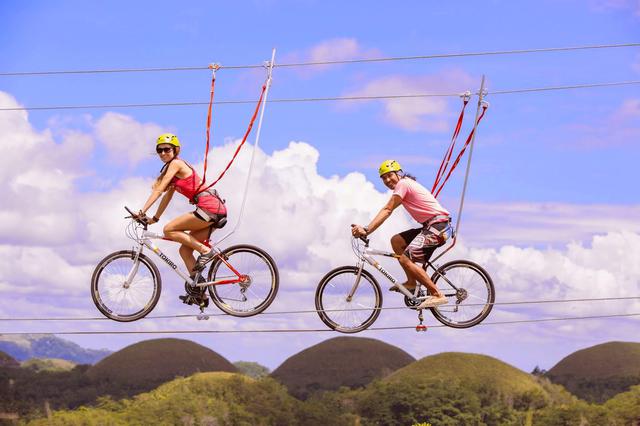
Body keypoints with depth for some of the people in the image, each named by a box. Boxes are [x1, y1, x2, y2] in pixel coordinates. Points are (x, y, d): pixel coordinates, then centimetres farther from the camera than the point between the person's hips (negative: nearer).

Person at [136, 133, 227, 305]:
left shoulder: (176, 164, -4)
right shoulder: (172, 169, 24)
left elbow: (159, 190, -12)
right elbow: (167, 195, 29)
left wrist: (142, 211, -15)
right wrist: (154, 218, 25)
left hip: (210, 207, -10)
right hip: (214, 211, 10)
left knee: (169, 230, -10)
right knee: (184, 250, 10)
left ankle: (206, 251, -12)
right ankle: (198, 292, 8)